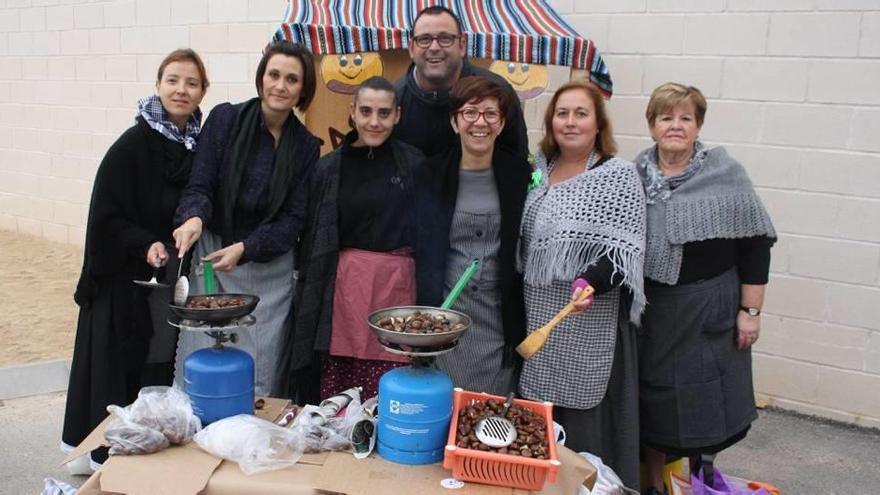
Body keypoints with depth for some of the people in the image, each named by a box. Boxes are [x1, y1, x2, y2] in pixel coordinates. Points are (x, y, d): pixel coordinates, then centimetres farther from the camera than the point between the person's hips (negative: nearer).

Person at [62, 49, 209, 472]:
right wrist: (145, 244, -25)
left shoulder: (199, 145, 3)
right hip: (127, 277, -5)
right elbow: (105, 215, -13)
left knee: (162, 362, 11)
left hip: (175, 275, 5)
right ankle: (107, 454, 19)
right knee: (124, 365, 3)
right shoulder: (132, 145, -12)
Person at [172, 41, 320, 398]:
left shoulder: (306, 146, 2)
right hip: (211, 257, -1)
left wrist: (245, 248, -16)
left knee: (260, 374, 4)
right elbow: (200, 185, -5)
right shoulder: (225, 118, -2)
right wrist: (194, 217, -27)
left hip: (269, 270, 1)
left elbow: (293, 218, -2)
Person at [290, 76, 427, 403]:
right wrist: (310, 299, 6)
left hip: (395, 284, -1)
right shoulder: (329, 167, 7)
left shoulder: (413, 164, 3)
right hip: (343, 284, 1)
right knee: (335, 395, 2)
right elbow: (313, 241, 10)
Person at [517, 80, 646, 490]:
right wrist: (521, 300, 10)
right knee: (536, 414, 13)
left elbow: (627, 248, -14)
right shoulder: (539, 168, 10)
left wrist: (591, 281, -29)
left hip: (590, 315, -6)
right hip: (538, 314, 6)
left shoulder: (618, 175, -8)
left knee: (585, 410, -1)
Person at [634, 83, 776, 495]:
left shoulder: (725, 175, -6)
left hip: (708, 316, -2)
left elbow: (755, 245, -5)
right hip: (648, 311, 3)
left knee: (705, 399, 6)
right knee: (652, 400, 12)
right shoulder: (633, 175, 2)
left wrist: (750, 311, -7)